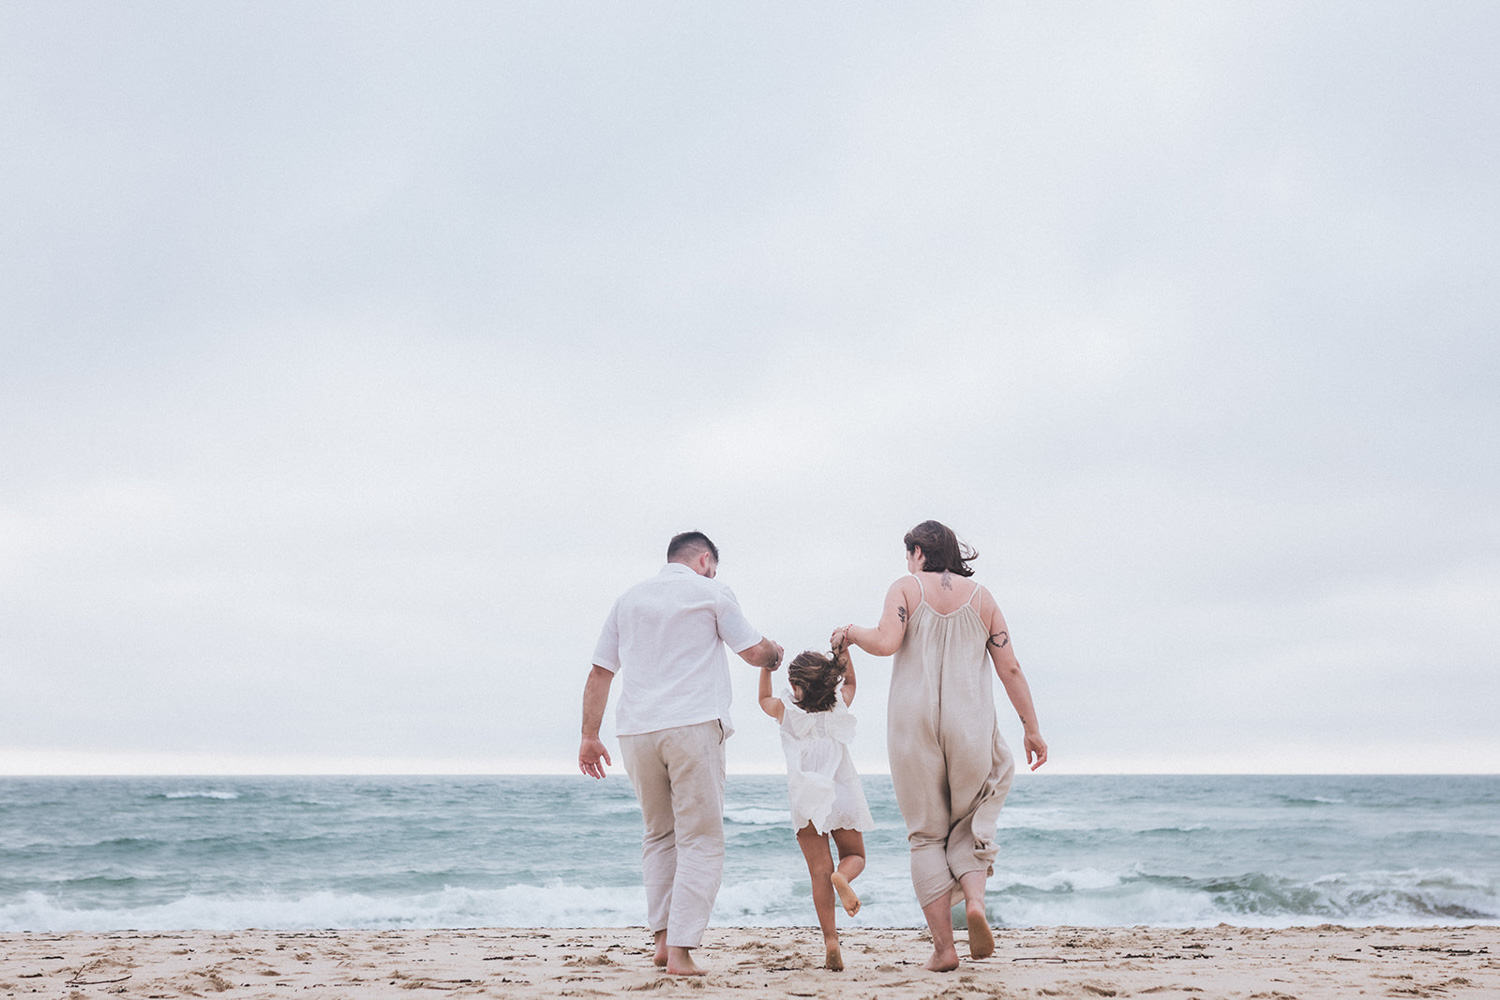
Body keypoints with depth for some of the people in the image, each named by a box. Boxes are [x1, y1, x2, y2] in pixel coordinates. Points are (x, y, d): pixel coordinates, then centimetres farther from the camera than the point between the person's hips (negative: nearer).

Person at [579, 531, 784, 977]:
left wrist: (590, 735, 18)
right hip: (692, 724, -5)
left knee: (659, 835, 19)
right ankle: (680, 949, -10)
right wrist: (775, 652, 29)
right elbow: (755, 652, 7)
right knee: (700, 842, -1)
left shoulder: (630, 598, 18)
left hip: (636, 730, 5)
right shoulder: (710, 591, 6)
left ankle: (663, 937, 13)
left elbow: (600, 672, 15)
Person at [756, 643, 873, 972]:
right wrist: (844, 652, 22)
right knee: (854, 856, 16)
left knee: (819, 871, 1)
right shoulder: (839, 706, -1)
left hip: (805, 800, 0)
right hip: (842, 794, 0)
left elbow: (764, 699, 20)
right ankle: (842, 877, -22)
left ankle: (830, 940, -10)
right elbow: (850, 682, 23)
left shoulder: (786, 710, -3)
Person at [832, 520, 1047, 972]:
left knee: (926, 835, 6)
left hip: (914, 723, -1)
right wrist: (1031, 728, 11)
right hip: (970, 723, 2)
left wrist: (852, 633, 8)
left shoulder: (906, 587, 4)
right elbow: (1010, 668, 7)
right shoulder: (981, 597, 11)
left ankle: (943, 945, 2)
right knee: (970, 822, 17)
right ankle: (974, 899, -11)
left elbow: (886, 642, -12)